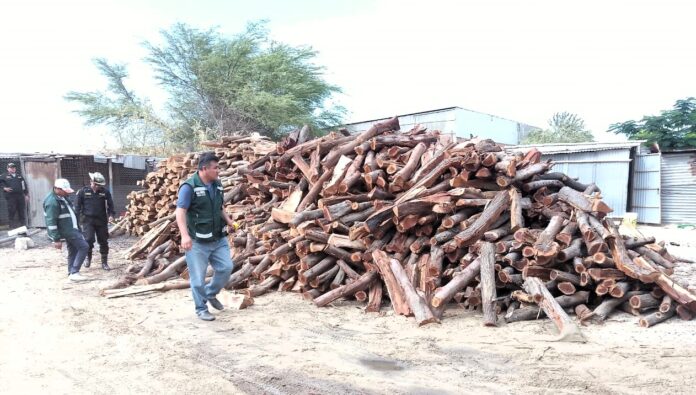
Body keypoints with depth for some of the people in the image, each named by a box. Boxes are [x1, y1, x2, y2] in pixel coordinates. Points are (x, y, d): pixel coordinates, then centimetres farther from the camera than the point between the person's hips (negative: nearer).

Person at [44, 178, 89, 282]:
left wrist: (78, 227, 22)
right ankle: (74, 272, -9)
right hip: (66, 230, -10)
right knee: (83, 247, -11)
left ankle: (71, 273, 23)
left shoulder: (62, 198, 9)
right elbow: (51, 222, -23)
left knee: (73, 250, 15)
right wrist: (56, 239, -23)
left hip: (71, 228, 10)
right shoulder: (52, 202, -22)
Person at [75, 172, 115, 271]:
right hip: (88, 220, -1)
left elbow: (110, 204, 2)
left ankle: (104, 262, 17)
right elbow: (77, 206, 4)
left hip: (101, 221, 2)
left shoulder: (105, 192, 2)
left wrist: (111, 214, -15)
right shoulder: (83, 191, 0)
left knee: (103, 241, 5)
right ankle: (88, 258, 15)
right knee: (89, 239, -12)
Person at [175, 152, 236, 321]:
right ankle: (201, 309, 20)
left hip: (218, 238, 7)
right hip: (198, 241, -6)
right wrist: (185, 235, -33)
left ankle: (211, 294, 31)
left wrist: (228, 220, 2)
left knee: (226, 267, 8)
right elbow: (180, 212, -21)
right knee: (198, 277, 4)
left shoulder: (217, 185, 6)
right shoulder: (189, 187, -16)